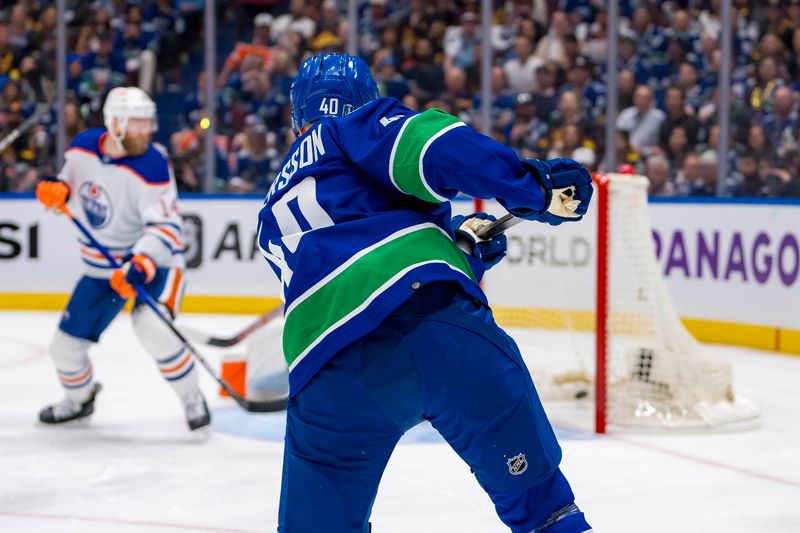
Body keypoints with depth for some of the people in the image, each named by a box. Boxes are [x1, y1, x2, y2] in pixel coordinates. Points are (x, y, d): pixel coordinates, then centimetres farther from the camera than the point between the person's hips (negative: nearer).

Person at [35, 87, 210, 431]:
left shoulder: (152, 166, -24)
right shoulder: (83, 146, -7)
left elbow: (165, 226, -28)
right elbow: (71, 179, 13)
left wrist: (141, 265, -44)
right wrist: (56, 190, -10)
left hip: (153, 259, -5)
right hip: (101, 266, 6)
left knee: (152, 327, -32)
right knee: (66, 344, 8)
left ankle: (192, 400, -10)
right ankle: (79, 398, 41)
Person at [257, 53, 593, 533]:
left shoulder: (273, 216, 35)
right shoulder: (353, 129, 19)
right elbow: (429, 146, -2)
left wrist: (459, 243, 31)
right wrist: (532, 184, 0)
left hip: (331, 370, 4)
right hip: (438, 321, -3)